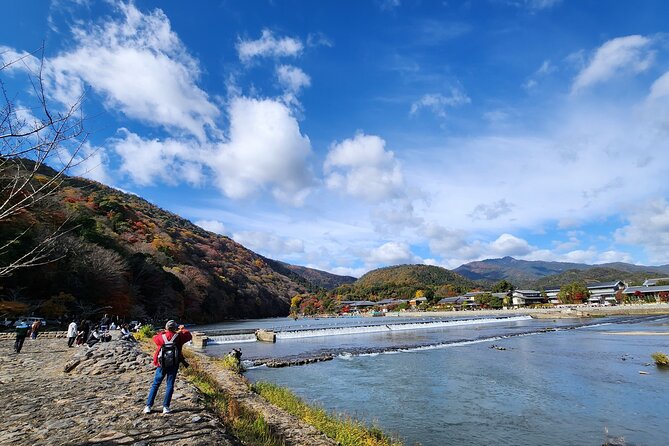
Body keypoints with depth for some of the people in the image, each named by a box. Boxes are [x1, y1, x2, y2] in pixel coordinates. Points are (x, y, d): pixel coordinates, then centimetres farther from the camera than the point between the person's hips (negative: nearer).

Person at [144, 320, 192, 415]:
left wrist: (163, 332, 26)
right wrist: (182, 330, 22)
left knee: (155, 384, 13)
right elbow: (189, 336, 8)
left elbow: (155, 338, 17)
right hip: (174, 365, -1)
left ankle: (148, 406, 13)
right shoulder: (178, 337, -9)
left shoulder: (161, 337, -6)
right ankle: (166, 407, 4)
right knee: (170, 385, 6)